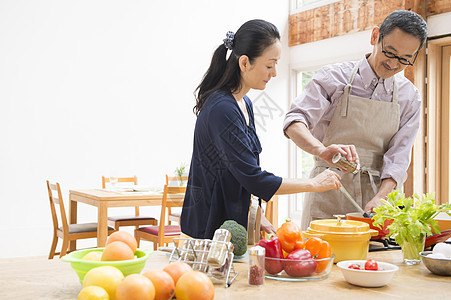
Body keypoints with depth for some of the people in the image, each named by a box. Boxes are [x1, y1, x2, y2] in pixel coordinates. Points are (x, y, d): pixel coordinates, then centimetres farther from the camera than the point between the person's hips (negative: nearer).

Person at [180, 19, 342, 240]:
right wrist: (314, 184, -14)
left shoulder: (244, 104, 10)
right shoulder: (221, 109, -21)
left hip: (235, 220, 9)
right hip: (212, 227, -9)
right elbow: (253, 179, -23)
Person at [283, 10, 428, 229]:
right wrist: (323, 151, -35)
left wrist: (379, 198, -19)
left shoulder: (410, 98, 6)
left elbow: (398, 158, -2)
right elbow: (295, 122, -16)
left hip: (377, 193, 3)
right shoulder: (334, 77, -3)